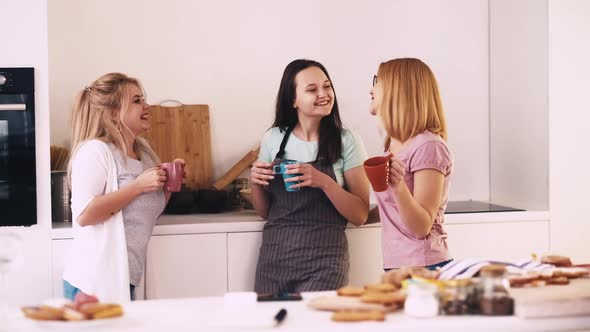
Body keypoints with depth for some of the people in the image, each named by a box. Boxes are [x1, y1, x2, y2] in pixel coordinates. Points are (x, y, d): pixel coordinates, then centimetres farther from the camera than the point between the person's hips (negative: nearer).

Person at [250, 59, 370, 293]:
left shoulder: (346, 142, -2)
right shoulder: (273, 138, 6)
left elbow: (360, 215, -5)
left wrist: (324, 182, -18)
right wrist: (255, 183, -4)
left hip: (323, 258, -3)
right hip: (274, 255, 3)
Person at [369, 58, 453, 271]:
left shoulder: (428, 147, -13)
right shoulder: (395, 145, 13)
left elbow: (421, 227, -16)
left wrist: (398, 186, -29)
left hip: (422, 268, -8)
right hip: (396, 265, 8)